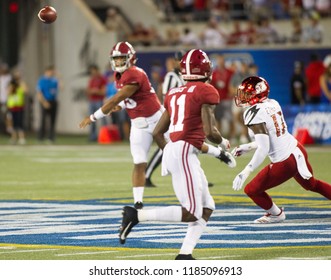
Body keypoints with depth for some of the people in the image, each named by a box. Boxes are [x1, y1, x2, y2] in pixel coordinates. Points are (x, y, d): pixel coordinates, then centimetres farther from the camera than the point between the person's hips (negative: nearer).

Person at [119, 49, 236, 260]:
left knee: (207, 208, 13)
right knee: (191, 214, -9)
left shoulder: (175, 94, 18)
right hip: (184, 152, -9)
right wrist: (224, 143, 9)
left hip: (171, 150, 9)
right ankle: (136, 215, -15)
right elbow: (210, 131, -12)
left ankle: (185, 255, 4)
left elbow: (158, 132, 20)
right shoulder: (206, 92, -5)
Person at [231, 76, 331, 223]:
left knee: (252, 190, 9)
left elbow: (263, 149, -26)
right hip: (298, 150, 8)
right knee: (311, 185, 33)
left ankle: (276, 214, 30)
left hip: (284, 163, -8)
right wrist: (247, 147, 19)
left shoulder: (254, 114, -20)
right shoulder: (273, 104, 4)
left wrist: (245, 173, -26)